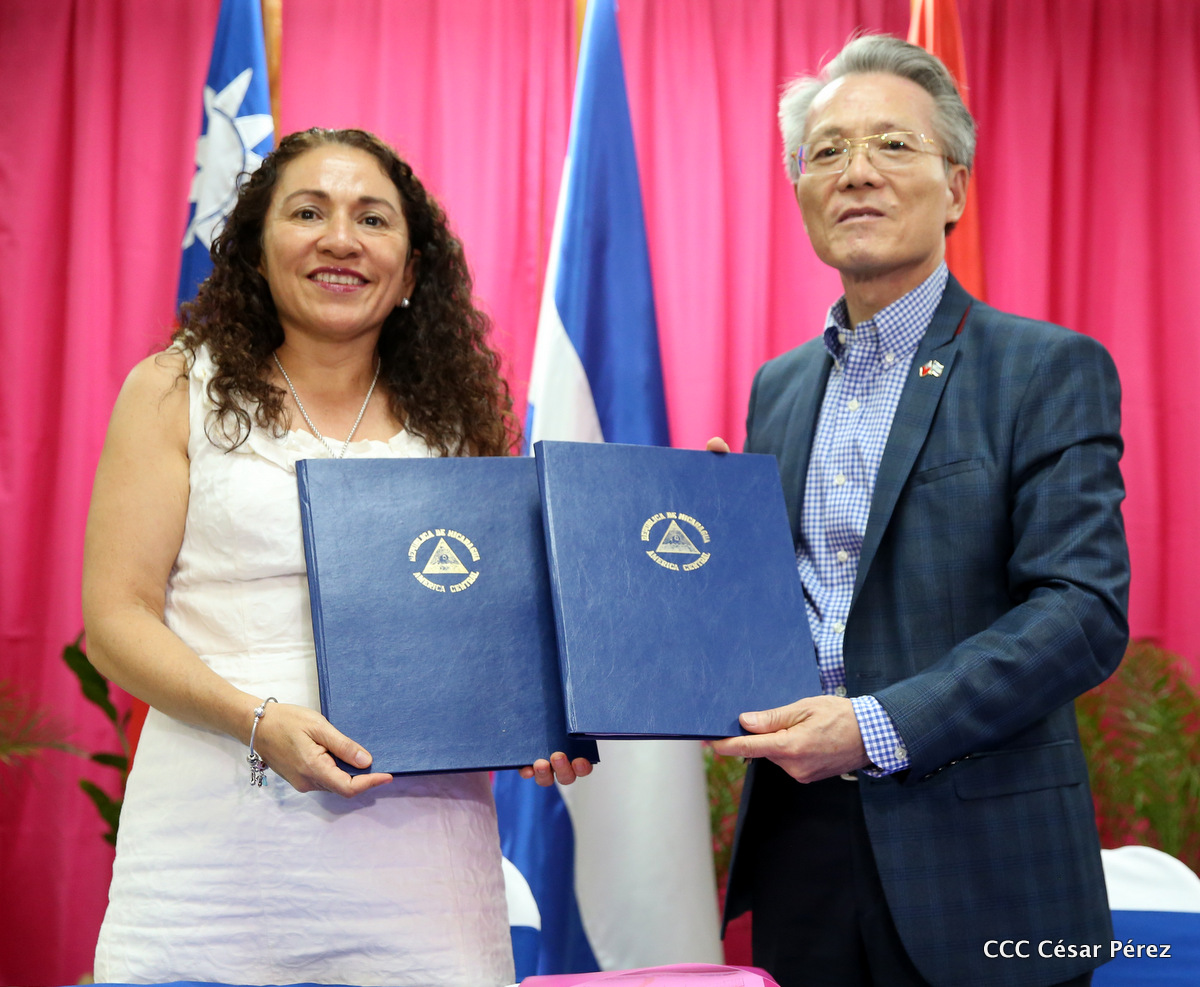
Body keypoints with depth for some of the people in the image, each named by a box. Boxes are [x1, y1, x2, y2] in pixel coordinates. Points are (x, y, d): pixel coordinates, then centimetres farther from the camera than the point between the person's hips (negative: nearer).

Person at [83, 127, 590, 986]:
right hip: (214, 828, -1)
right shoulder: (176, 393, 7)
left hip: (419, 824, 2)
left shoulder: (454, 420, 13)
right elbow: (116, 619, 0)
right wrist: (258, 719, -16)